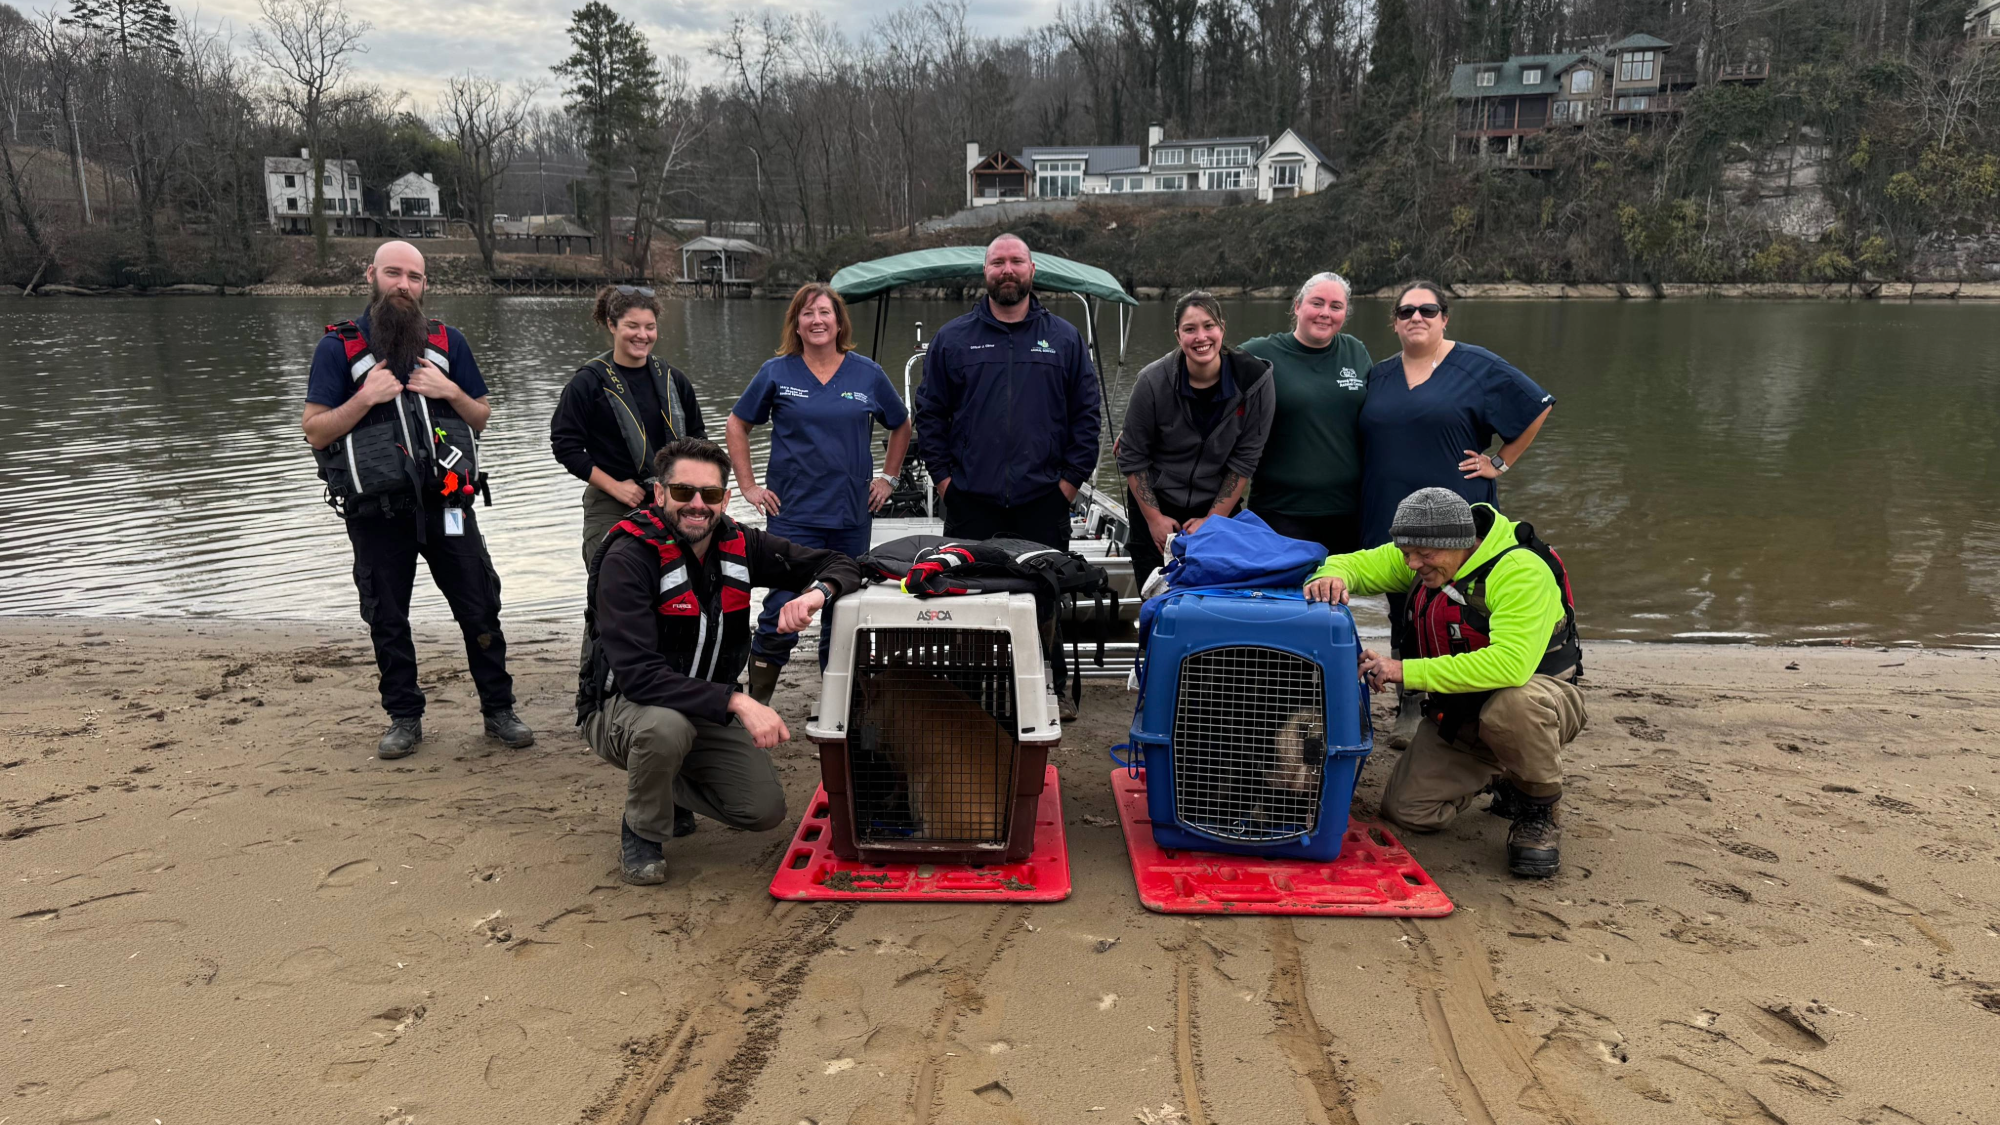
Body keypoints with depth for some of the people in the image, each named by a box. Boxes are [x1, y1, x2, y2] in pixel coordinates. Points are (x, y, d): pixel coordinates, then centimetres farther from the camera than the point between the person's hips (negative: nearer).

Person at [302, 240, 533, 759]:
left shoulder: (448, 343, 9)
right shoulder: (338, 347, 1)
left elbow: (482, 418, 13)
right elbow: (315, 432, -2)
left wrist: (449, 390, -6)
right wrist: (366, 397, -15)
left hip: (445, 502, 1)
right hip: (377, 512, -1)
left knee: (480, 608, 3)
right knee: (387, 619, 9)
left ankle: (499, 710, 15)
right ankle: (404, 717, 23)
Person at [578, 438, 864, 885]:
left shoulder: (740, 545, -7)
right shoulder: (628, 558, -23)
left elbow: (840, 564, -3)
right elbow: (638, 674, -33)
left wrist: (816, 591, -29)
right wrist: (736, 701, -42)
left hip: (708, 710, 5)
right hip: (622, 705, -5)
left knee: (766, 810, -7)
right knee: (667, 726, -39)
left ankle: (668, 783, 22)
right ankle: (640, 832, -7)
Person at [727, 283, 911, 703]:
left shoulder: (867, 374, 5)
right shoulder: (777, 373, 1)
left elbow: (900, 426, 19)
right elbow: (738, 424, 9)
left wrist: (888, 478, 11)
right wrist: (749, 486, 2)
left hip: (852, 515, 3)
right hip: (792, 515, -2)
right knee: (782, 615, -10)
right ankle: (756, 705, 3)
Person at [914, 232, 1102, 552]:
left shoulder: (1066, 339, 9)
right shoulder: (950, 339, 8)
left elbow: (1086, 416, 8)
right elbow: (929, 414, 9)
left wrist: (1070, 480, 0)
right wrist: (943, 478, 0)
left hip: (1043, 504, 0)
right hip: (969, 504, 0)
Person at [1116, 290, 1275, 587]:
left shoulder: (1253, 379, -12)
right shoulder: (1153, 381, -14)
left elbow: (1244, 460, -6)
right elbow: (1132, 457, -5)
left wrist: (1213, 519, -8)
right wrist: (1154, 518, -8)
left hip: (1219, 509, 1)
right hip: (1155, 508, 0)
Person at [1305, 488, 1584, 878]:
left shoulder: (1521, 570, -29)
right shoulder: (1422, 561, -7)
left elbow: (1511, 663, -42)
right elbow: (1355, 564, 2)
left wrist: (1407, 671, -40)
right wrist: (1332, 577, -26)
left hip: (1542, 693, -6)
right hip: (1458, 713, 6)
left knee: (1514, 703, -41)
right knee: (1407, 810, -6)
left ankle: (1540, 812, -12)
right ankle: (1496, 776, 22)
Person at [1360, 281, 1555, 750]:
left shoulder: (1478, 368, 0)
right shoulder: (1378, 376, 13)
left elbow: (1537, 407, 4)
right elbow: (1363, 442, 23)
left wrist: (1500, 463, 0)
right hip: (1390, 521, 4)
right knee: (1403, 612, 9)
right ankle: (1410, 709, 20)